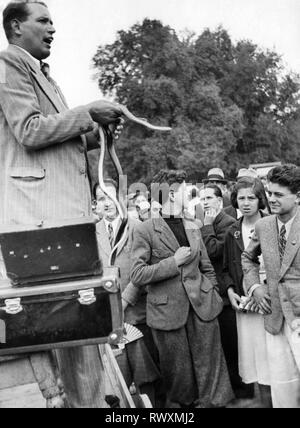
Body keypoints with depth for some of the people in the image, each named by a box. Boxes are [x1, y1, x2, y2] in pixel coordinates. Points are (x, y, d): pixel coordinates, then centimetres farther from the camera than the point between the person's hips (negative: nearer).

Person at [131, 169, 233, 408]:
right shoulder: (146, 231, -6)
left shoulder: (194, 228, 12)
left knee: (209, 368, 7)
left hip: (202, 307, 4)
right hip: (168, 311, -4)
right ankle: (180, 403, 32)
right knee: (179, 374, 9)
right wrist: (174, 261, -15)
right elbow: (137, 276, -11)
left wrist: (215, 296, 9)